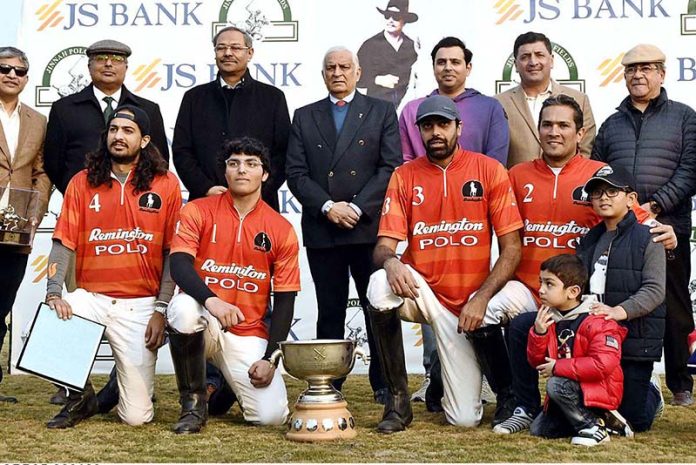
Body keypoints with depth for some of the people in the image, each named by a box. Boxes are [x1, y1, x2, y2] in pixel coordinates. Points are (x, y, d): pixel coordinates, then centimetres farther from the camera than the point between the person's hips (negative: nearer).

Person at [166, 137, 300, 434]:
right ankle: (193, 402, -13)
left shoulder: (281, 230, 3)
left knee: (272, 415, -16)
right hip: (203, 321, -1)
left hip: (249, 335, 1)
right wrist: (211, 300, -32)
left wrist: (270, 358, -6)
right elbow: (179, 266, -13)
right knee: (184, 308, -37)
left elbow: (284, 301, 3)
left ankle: (226, 380, 22)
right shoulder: (198, 211, 1)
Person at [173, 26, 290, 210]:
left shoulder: (273, 97, 9)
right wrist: (206, 189, -6)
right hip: (205, 203, 1)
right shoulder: (194, 97, 12)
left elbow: (282, 153, 3)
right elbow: (181, 151, 8)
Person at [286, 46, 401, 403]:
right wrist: (327, 206, -10)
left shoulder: (382, 112, 9)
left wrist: (357, 207, -11)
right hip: (321, 230, 2)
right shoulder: (304, 117, 14)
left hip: (369, 227, -1)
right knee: (329, 312, 7)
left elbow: (390, 168, -1)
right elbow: (296, 173, 5)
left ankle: (384, 383, 10)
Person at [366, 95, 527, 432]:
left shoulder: (489, 170, -2)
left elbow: (511, 248, -6)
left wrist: (481, 298, -19)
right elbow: (384, 245, -5)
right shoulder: (404, 176, 2)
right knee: (381, 284, -32)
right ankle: (398, 400, -16)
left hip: (472, 300, -1)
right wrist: (391, 262, -31)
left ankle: (507, 392, 23)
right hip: (423, 294, 1)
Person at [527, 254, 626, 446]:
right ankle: (590, 417, 16)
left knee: (556, 385, -32)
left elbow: (603, 364, -32)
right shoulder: (550, 318, 3)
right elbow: (537, 362, 5)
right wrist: (538, 333, -15)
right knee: (538, 429, 5)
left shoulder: (597, 321, -20)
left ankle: (594, 426, -14)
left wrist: (558, 367, -25)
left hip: (601, 391, -8)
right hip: (573, 389, 8)